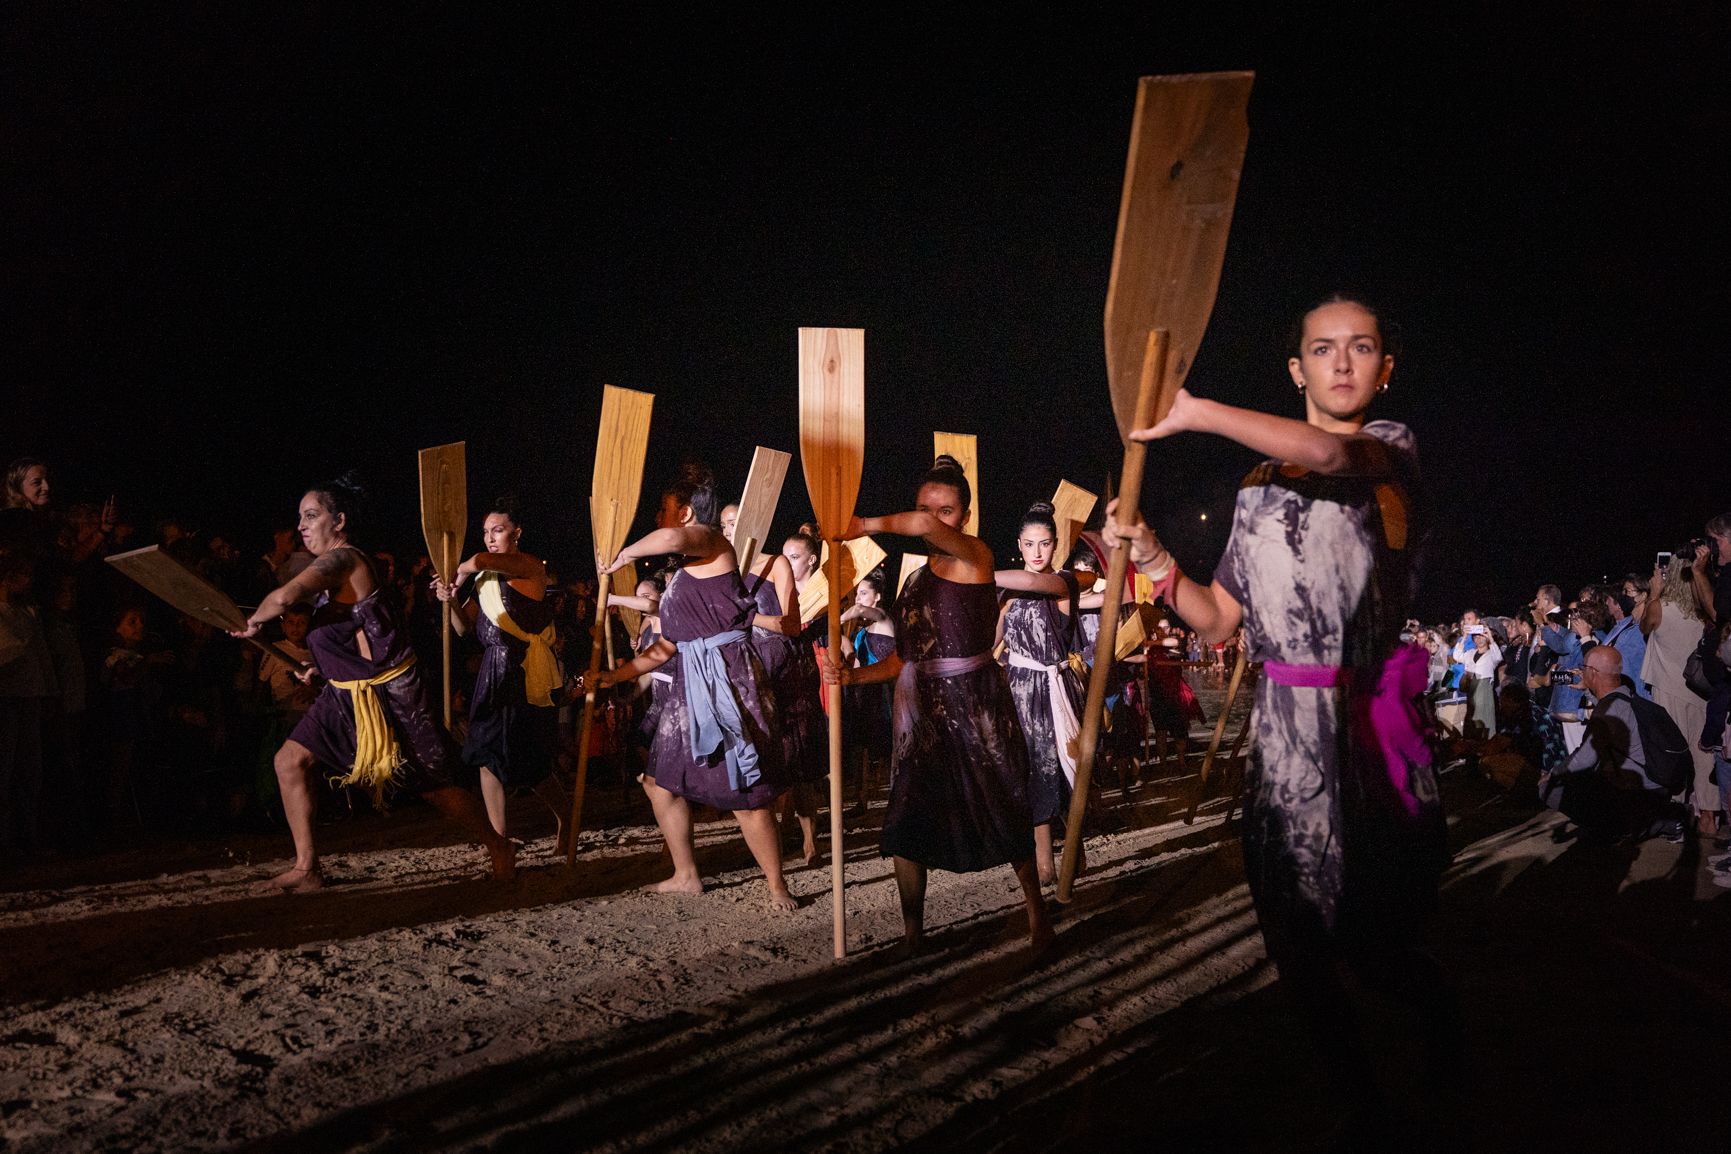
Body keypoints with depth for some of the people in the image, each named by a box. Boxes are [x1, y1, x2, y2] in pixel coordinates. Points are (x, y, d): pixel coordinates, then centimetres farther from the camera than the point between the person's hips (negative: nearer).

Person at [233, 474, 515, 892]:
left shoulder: (341, 559, -20)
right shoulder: (338, 563, 11)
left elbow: (283, 597, -36)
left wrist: (253, 622, -17)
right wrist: (319, 666, 16)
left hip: (387, 692, -10)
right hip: (348, 691, 10)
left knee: (433, 787, 1)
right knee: (290, 760, 2)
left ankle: (498, 848, 21)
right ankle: (306, 867, 7)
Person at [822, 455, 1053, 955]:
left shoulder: (975, 555, -7)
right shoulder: (914, 580, 15)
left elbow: (928, 528, -30)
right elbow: (905, 659, 12)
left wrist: (864, 526, -18)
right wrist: (849, 676, -3)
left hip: (977, 703, -6)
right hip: (924, 708, 6)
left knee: (1004, 811, 5)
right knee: (906, 821, 1)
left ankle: (1036, 910, 25)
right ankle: (912, 931, 12)